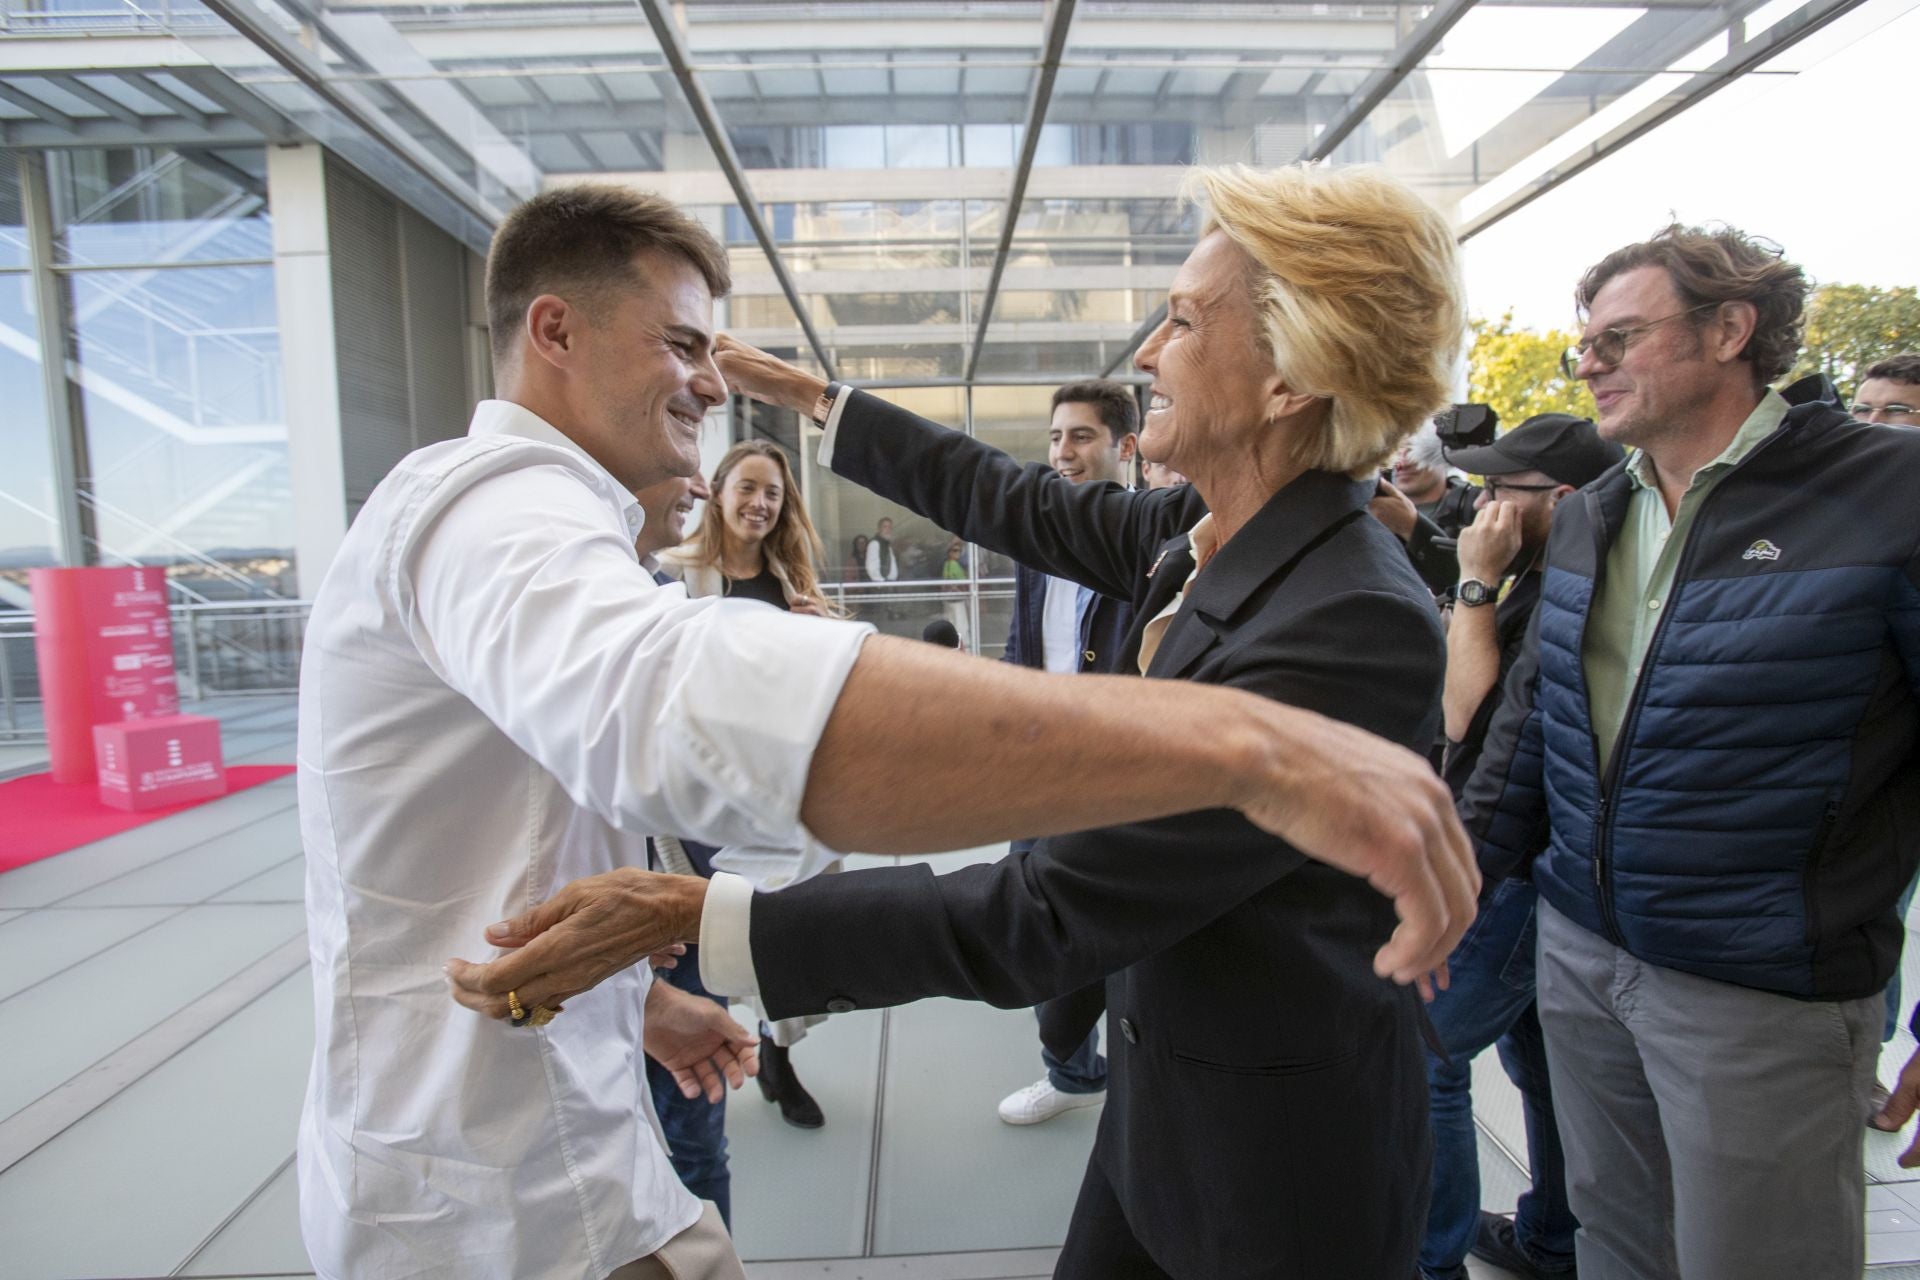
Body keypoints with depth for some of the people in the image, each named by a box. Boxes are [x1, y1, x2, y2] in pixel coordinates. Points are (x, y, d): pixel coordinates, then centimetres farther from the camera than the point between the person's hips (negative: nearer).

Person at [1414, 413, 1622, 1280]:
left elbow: (1471, 716, -24)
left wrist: (1477, 582, -20)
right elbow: (1472, 702, 14)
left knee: (1421, 1055, -3)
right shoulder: (1548, 584, 9)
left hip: (1519, 871, -11)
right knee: (1537, 1052, 22)